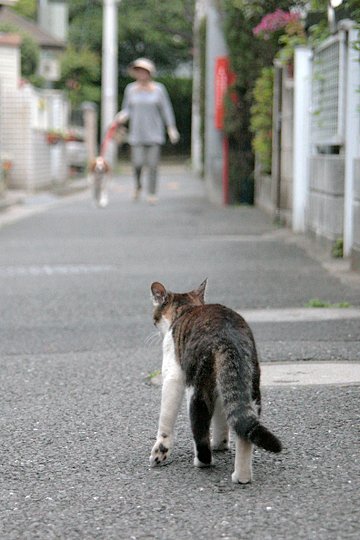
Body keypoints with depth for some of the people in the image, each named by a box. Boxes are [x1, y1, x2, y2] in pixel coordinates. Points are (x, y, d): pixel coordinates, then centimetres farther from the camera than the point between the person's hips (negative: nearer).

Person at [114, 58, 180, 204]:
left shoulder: (158, 89, 0)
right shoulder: (131, 89, 4)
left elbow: (166, 109, 3)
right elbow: (127, 109, 9)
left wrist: (171, 128, -2)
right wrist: (122, 117, -13)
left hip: (154, 133, -1)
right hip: (137, 133, 1)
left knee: (153, 164, -4)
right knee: (137, 163, -7)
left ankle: (152, 194, 7)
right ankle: (138, 185, 22)